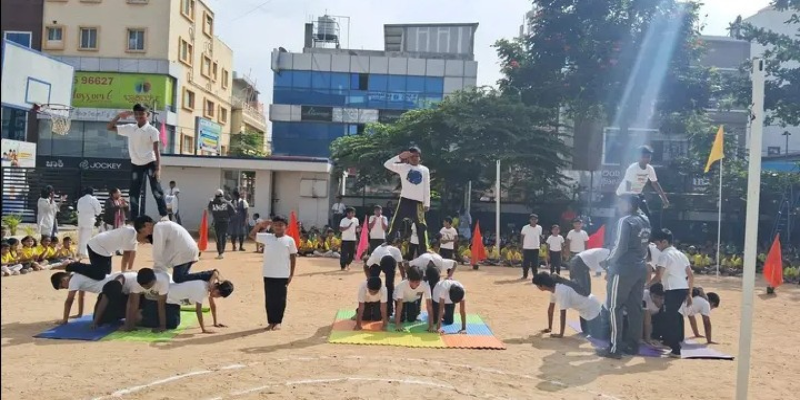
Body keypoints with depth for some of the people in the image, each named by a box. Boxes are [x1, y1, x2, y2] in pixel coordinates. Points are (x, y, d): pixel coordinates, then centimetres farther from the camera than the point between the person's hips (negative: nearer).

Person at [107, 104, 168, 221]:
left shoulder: (152, 130, -8)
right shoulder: (129, 128, 4)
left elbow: (156, 150, -13)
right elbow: (109, 127, 10)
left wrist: (158, 168, -20)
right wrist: (119, 116, -3)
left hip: (150, 163, -4)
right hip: (136, 165, 4)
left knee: (156, 190, -9)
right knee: (134, 193, 5)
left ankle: (164, 215, -4)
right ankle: (134, 220, 11)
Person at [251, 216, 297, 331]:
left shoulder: (289, 240, -2)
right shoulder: (267, 237, 3)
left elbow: (293, 257, 2)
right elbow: (252, 234, 8)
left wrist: (291, 274, 0)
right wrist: (260, 225, -6)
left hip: (283, 275, -2)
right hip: (268, 274, 2)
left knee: (280, 299, 4)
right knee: (269, 299, 7)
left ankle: (278, 322, 15)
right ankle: (271, 321, 18)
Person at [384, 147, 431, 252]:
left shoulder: (425, 170, 10)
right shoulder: (403, 167, 3)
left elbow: (427, 188, 9)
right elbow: (387, 164, -8)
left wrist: (427, 203, 2)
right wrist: (400, 157, -15)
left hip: (418, 202, 2)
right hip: (405, 200, -2)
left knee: (421, 227, 4)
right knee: (395, 224, 0)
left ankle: (424, 252, 10)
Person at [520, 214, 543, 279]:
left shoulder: (539, 228, 2)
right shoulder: (525, 227, -7)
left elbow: (540, 237, 12)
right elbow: (522, 237, -1)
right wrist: (522, 247, -3)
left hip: (536, 248, 2)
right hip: (527, 248, -2)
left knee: (535, 263, 4)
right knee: (526, 263, 3)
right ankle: (525, 275, 14)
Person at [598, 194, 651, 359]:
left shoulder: (625, 221, -13)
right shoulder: (645, 220, 12)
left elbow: (621, 247, -18)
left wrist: (610, 260, -4)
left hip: (624, 269, -8)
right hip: (641, 268, 8)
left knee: (615, 307, -3)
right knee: (635, 308, 13)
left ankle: (615, 348, -4)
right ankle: (633, 345, 19)